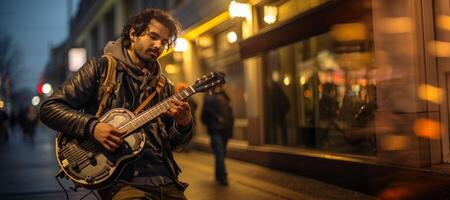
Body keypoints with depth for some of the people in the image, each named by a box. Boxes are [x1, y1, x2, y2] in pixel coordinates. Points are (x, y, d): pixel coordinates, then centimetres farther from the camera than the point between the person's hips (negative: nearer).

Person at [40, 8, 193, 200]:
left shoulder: (164, 86, 14)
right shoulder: (100, 68, 2)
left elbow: (172, 142, 15)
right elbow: (49, 108, -2)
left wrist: (184, 125, -7)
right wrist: (92, 126, -17)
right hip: (122, 181, -5)